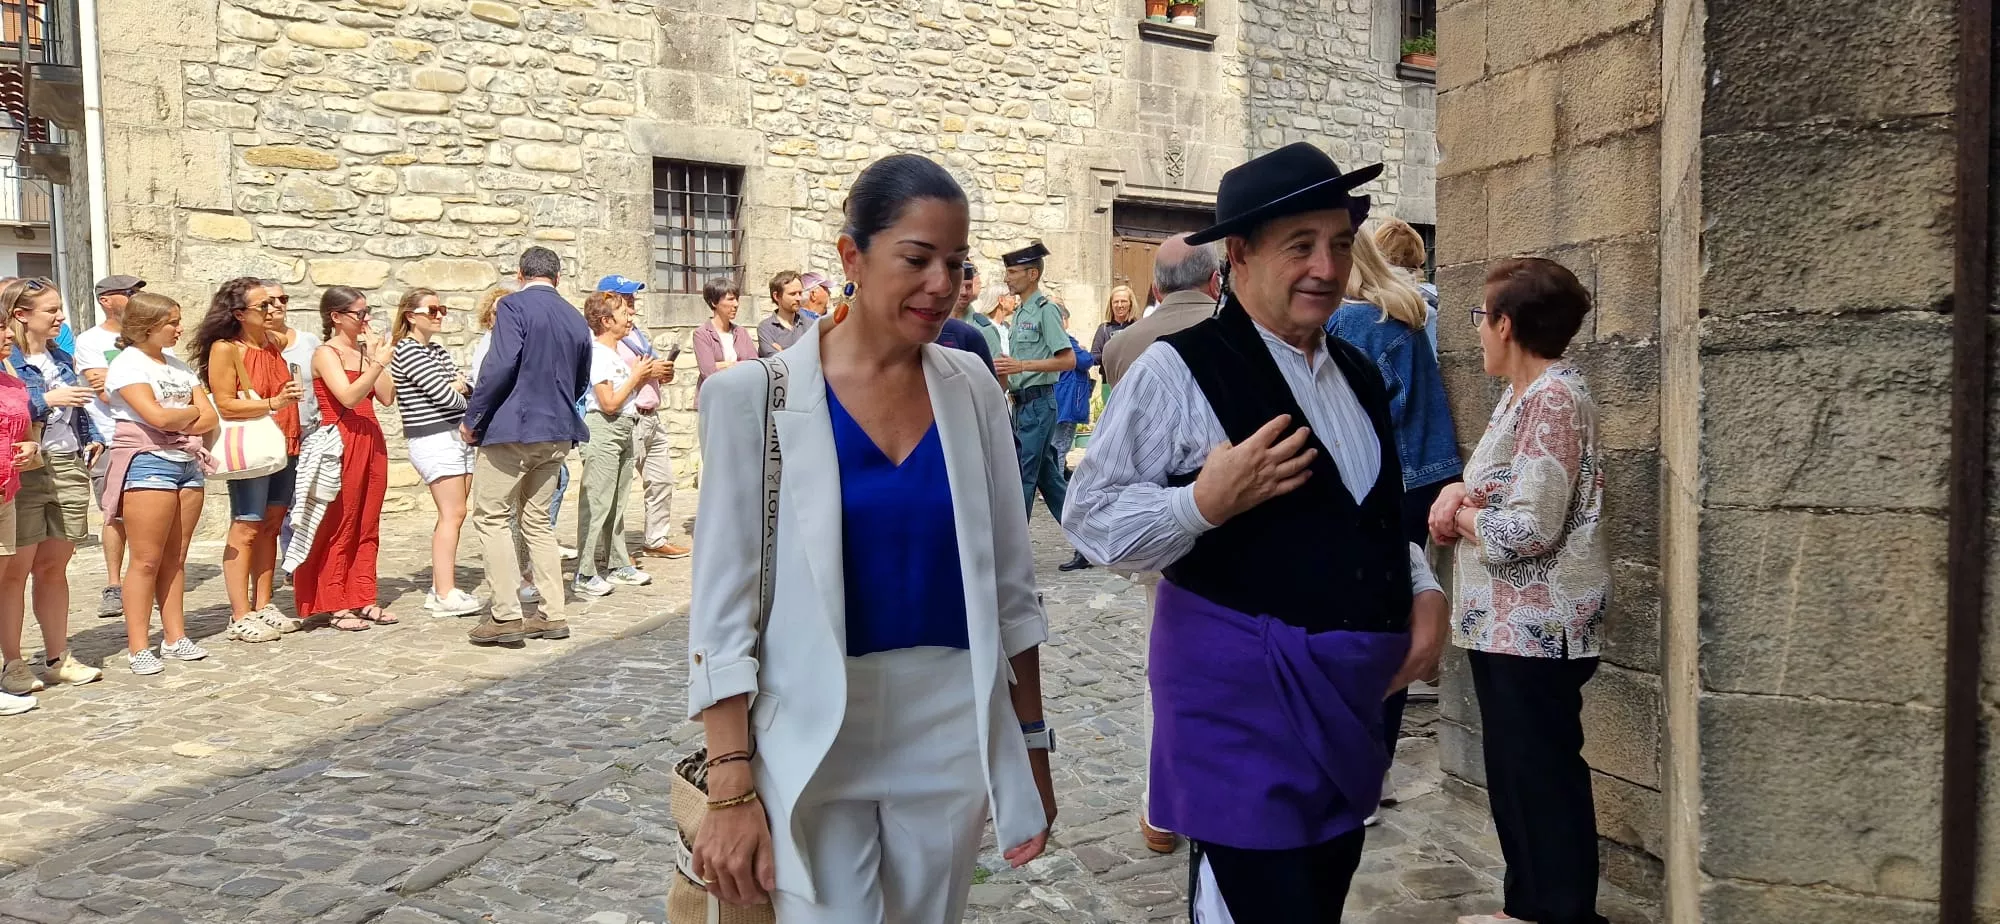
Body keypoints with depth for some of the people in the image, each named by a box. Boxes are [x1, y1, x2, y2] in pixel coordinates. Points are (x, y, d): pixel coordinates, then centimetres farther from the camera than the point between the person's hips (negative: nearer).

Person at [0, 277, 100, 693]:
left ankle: (58, 657, 19)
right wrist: (46, 400, -19)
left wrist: (93, 439, 11)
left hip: (68, 468, 6)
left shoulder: (62, 358, 14)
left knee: (54, 567, 13)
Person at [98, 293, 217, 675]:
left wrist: (176, 422, -7)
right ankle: (138, 648, -3)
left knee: (175, 558, 9)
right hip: (147, 462, -7)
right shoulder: (128, 364, -5)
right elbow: (158, 417, -17)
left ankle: (175, 637, 14)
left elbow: (209, 417, 10)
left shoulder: (179, 366, 17)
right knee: (146, 560, -6)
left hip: (188, 463, 7)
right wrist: (191, 412, 0)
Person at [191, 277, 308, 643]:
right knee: (245, 529, -5)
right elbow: (225, 406, -15)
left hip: (283, 446, 7)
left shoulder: (274, 344, 14)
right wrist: (273, 403, -23)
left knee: (270, 527, 10)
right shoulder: (224, 349, -8)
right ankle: (240, 617, -2)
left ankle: (263, 606, 17)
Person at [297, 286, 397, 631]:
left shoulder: (365, 350, 13)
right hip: (342, 442, -7)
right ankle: (335, 606, 4)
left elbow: (387, 398, 5)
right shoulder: (326, 354, -6)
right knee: (339, 525, -2)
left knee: (367, 525, 9)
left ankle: (364, 599, 16)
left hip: (371, 441, 7)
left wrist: (375, 354, 1)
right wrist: (380, 362, -22)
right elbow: (349, 396, -19)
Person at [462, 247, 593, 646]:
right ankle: (552, 614, 12)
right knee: (538, 521, 13)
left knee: (492, 517, 1)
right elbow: (581, 382, 18)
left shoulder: (513, 306, -8)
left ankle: (506, 615, -3)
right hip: (557, 434, 7)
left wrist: (472, 419, -10)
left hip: (511, 430, -6)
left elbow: (500, 366, -18)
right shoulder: (577, 320, 11)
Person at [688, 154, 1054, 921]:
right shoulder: (757, 395, -8)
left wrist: (1031, 744, 9)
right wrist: (730, 789, -11)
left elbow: (1010, 583, 7)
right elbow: (724, 599, -7)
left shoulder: (972, 391, 2)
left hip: (953, 736, 3)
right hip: (812, 742, -3)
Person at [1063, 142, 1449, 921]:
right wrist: (1206, 502, -29)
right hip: (1242, 690, -8)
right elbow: (1091, 520, -15)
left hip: (1351, 689, 8)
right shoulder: (1178, 371, -14)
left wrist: (1423, 591, 7)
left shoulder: (1356, 374, 11)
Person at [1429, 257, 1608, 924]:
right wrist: (1457, 492, -2)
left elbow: (1529, 528, -24)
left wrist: (1459, 518, -8)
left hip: (1538, 627, -10)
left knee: (1545, 776, 1)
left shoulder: (1555, 398, -18)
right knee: (1512, 771, 18)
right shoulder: (1522, 394, 12)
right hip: (1505, 623, 10)